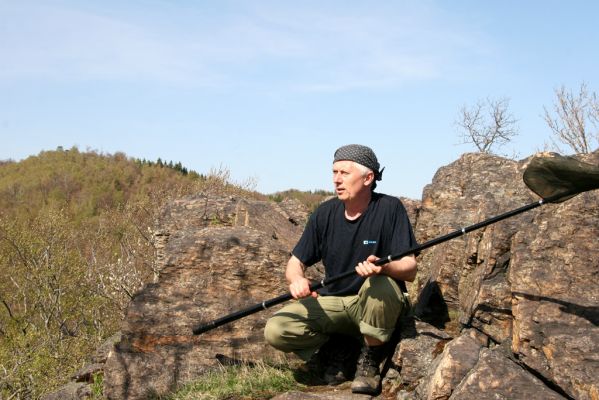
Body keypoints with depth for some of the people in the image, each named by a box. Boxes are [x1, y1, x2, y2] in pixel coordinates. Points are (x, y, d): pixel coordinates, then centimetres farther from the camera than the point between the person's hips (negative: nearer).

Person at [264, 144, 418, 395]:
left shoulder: (390, 209, -12)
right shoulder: (324, 214, -2)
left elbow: (410, 270, -17)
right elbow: (295, 263, 3)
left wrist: (382, 267, -39)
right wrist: (297, 279, -21)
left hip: (377, 304, -2)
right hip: (331, 303, 3)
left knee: (381, 285, -37)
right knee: (275, 331, -19)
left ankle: (370, 361, -10)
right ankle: (336, 352, 8)